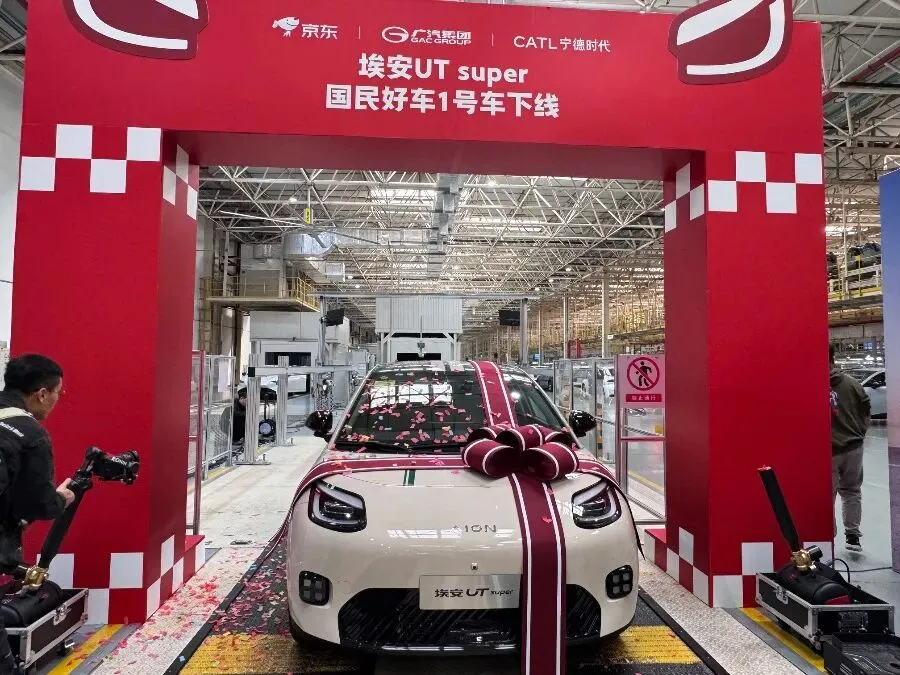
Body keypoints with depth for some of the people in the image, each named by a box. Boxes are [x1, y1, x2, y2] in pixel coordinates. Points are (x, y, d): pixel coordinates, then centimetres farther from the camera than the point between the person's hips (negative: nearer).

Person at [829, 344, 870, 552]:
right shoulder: (851, 383, -3)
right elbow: (866, 407, 4)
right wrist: (860, 431, 15)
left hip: (828, 450, -3)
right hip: (853, 446, 3)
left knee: (827, 495, 7)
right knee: (852, 491, 18)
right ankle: (853, 536, 24)